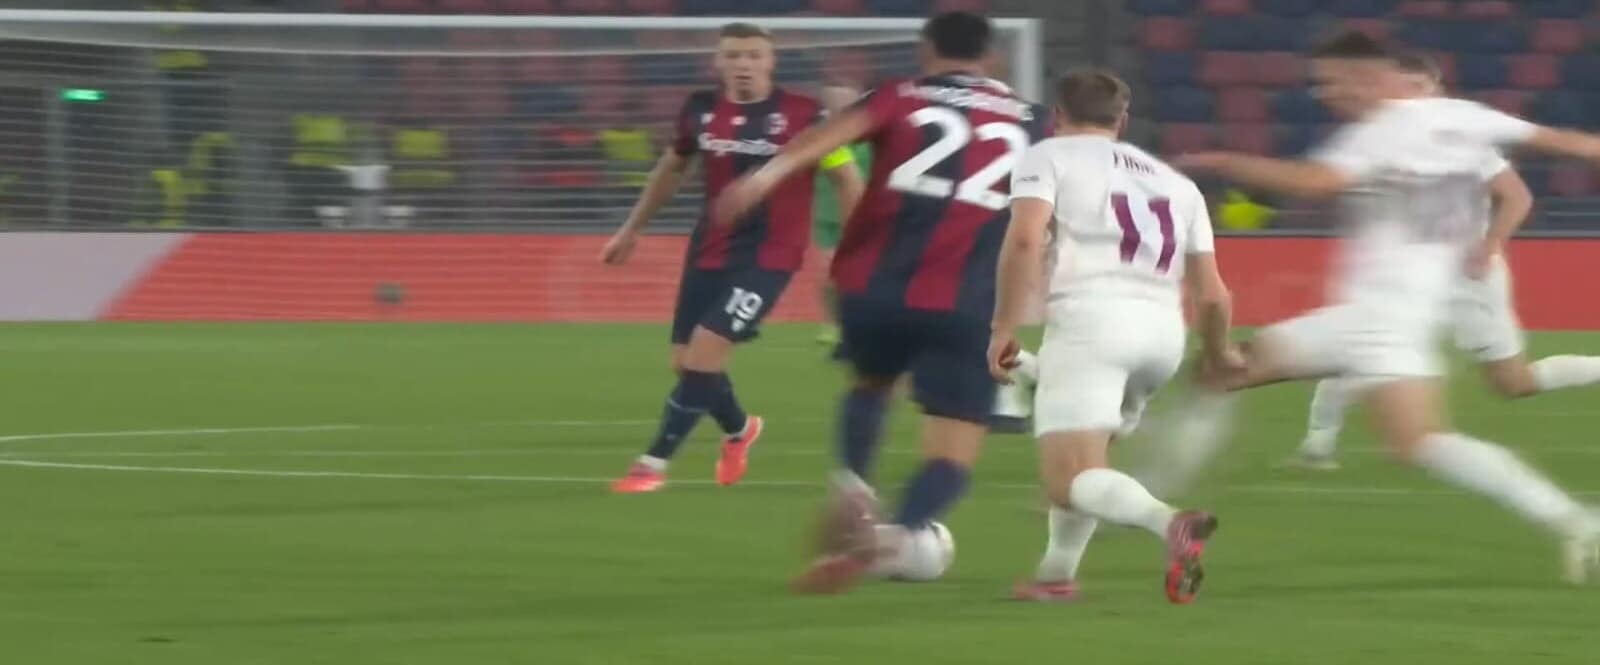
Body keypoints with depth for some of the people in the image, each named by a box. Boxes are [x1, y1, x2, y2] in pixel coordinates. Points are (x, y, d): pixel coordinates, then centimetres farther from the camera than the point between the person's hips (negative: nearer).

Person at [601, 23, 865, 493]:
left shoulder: (803, 116, -13)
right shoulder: (700, 111, 0)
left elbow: (846, 179, -3)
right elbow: (671, 169, 19)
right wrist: (631, 229, 25)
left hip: (769, 256, -5)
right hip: (710, 251, 5)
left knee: (703, 354, -17)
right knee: (685, 363, 10)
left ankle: (654, 463, -6)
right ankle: (738, 430, 41)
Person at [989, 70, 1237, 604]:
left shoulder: (1048, 157, 11)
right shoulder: (1176, 183, 25)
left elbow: (1025, 240, -9)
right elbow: (1211, 295, 22)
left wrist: (1004, 329, -8)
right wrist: (1219, 352, 40)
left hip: (1091, 320, -6)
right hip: (1164, 329, 6)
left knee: (1070, 480, -13)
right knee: (1080, 457, 30)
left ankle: (1170, 524, -39)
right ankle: (1056, 575, 31)